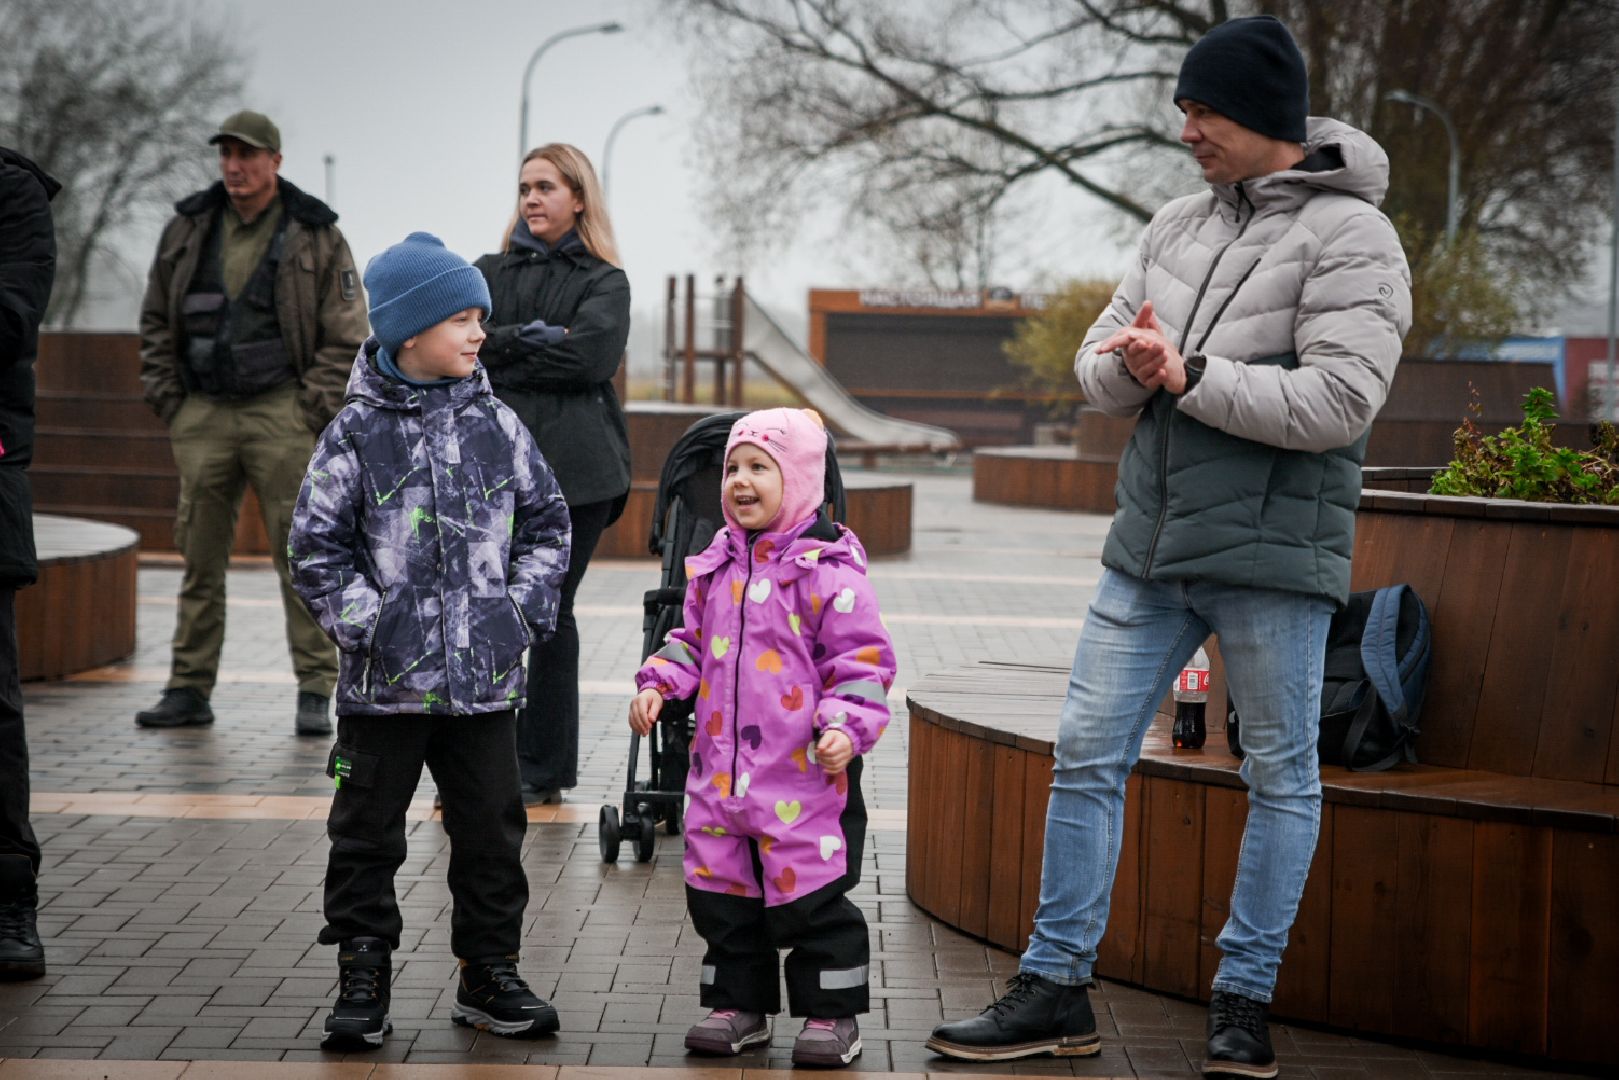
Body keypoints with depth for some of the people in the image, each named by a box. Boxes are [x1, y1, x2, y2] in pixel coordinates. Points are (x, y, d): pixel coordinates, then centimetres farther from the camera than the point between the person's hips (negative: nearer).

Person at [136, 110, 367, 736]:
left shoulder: (316, 237, 1)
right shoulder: (187, 229, 10)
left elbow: (347, 337, 0)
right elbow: (156, 324, 17)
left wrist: (309, 411, -7)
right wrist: (167, 401, 7)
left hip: (281, 414, -3)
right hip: (203, 417, 3)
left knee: (300, 554, -5)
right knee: (200, 556, 5)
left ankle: (315, 692, -1)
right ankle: (190, 689, 11)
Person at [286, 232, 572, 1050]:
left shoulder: (495, 426, 4)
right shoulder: (357, 433, -5)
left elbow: (546, 523, 13)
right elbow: (316, 547, -2)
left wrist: (523, 605, 2)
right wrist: (364, 620, -11)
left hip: (486, 673, 3)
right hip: (386, 677, -3)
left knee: (490, 827, 8)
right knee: (367, 830, 4)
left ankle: (489, 972, 21)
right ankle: (362, 977, 14)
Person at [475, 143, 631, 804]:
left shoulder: (605, 282, 9)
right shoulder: (489, 274, 18)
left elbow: (591, 358, -9)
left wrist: (501, 356, -5)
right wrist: (533, 338, -10)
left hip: (573, 469, -2)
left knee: (550, 614, 3)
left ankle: (543, 770, 12)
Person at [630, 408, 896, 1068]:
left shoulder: (829, 570, -10)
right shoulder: (715, 567, 10)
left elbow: (861, 660, -9)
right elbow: (692, 641, 23)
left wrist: (846, 727, -20)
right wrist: (658, 684, 7)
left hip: (804, 775, -6)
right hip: (721, 767, 6)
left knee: (810, 899, -1)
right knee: (720, 892, 12)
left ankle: (832, 1014, 12)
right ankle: (738, 1004, 26)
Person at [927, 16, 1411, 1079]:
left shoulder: (1348, 237, -9)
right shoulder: (1180, 225, 13)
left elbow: (1340, 402, -19)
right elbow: (1099, 358, 16)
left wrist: (1191, 376, -17)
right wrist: (1127, 366, -8)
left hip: (1273, 552, -6)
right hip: (1152, 545, 6)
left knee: (1282, 773, 4)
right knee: (1088, 752, 5)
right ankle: (1055, 988, 12)